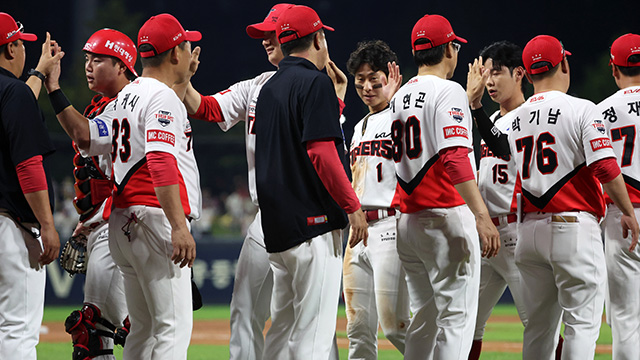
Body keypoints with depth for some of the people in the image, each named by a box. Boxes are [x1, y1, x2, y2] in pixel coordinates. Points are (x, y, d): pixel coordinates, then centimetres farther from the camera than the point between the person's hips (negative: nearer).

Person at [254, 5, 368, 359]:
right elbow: (321, 151, -19)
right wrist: (353, 206, -14)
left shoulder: (269, 87, 17)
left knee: (283, 326, 13)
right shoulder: (315, 82, -9)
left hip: (276, 223, 9)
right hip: (313, 222, -9)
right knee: (313, 331, -9)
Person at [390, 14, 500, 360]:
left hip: (407, 221, 8)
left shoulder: (400, 96, 15)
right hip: (446, 216, -8)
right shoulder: (448, 91, -9)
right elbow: (454, 156, -22)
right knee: (456, 318, -8)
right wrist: (482, 215, -29)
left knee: (425, 319, 13)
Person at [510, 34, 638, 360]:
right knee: (582, 322, -4)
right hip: (574, 227, -6)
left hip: (530, 231, 6)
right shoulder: (581, 109, -8)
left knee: (539, 327, 11)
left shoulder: (516, 121, 11)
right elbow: (605, 168, -15)